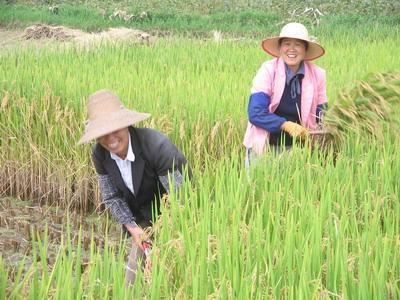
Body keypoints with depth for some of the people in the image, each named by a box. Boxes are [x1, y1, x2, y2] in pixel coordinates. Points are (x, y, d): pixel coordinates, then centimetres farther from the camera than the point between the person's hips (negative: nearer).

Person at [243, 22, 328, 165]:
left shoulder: (317, 74, -4)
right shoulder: (268, 70, -12)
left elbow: (321, 115, 4)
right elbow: (255, 113, -16)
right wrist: (286, 125, -28)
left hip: (297, 146, 2)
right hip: (264, 146, -2)